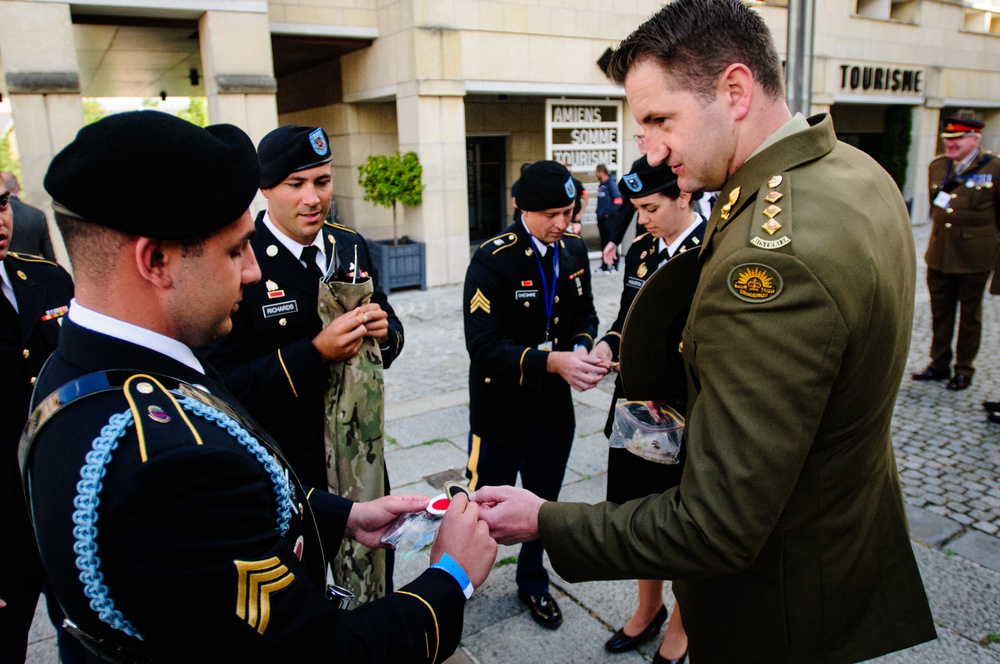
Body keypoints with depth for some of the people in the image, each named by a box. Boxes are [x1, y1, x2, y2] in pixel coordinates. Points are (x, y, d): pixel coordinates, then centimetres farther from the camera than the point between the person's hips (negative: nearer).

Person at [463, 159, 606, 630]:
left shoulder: (574, 250, 0)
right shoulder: (493, 260, -20)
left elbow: (585, 314, 10)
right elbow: (484, 346, -24)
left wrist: (581, 349, -13)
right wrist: (552, 361, -35)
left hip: (554, 405, 6)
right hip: (502, 409, -5)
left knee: (544, 502, 20)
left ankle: (532, 582, 45)